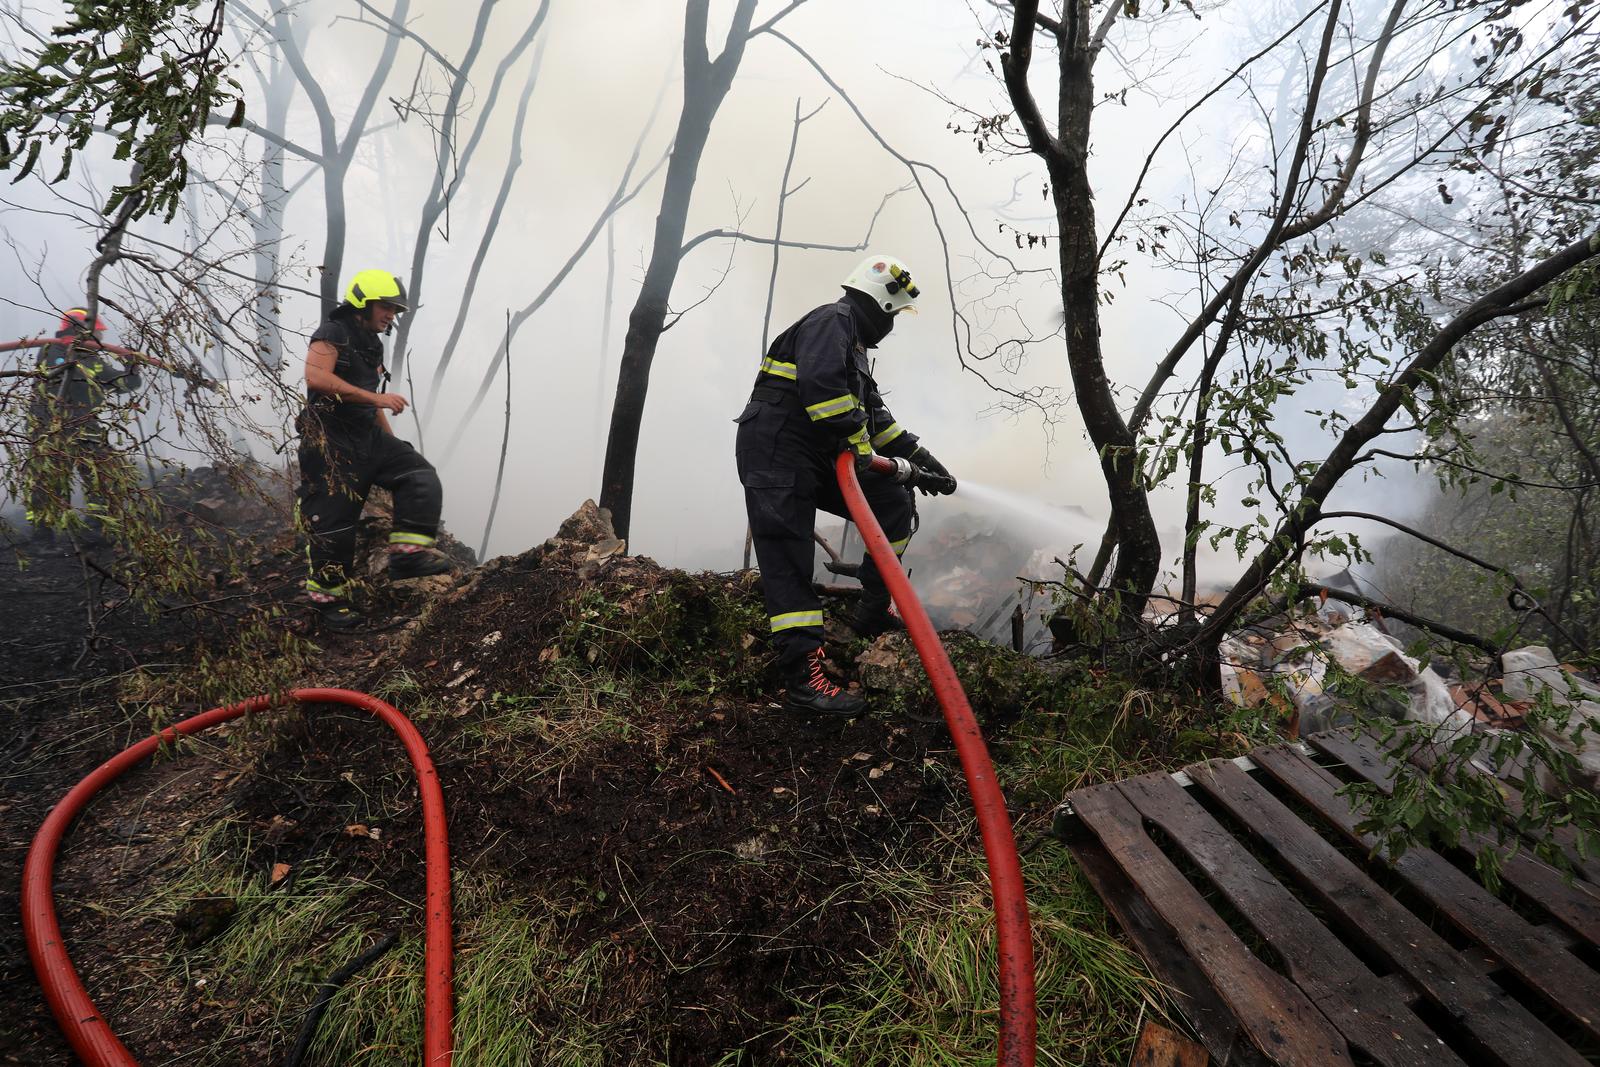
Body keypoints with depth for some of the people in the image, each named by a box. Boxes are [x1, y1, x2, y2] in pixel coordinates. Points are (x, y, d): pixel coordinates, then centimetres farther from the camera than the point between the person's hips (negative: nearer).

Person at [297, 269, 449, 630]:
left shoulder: (372, 345, 17)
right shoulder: (333, 333, -8)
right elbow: (316, 375, -26)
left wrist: (392, 440, 21)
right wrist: (376, 397, -27)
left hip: (368, 437, 8)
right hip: (331, 440, -8)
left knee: (421, 477, -11)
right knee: (334, 522, -2)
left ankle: (408, 552, -15)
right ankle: (330, 599, 12)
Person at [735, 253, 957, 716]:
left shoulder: (853, 342, 25)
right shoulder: (832, 321, -8)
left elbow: (872, 413, 24)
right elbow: (822, 387, -25)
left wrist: (915, 453, 15)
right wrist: (862, 451, -21)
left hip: (816, 460, 10)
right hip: (776, 456, -10)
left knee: (895, 503, 7)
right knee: (788, 561, -13)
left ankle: (873, 612, 14)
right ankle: (804, 678, -16)